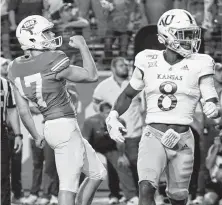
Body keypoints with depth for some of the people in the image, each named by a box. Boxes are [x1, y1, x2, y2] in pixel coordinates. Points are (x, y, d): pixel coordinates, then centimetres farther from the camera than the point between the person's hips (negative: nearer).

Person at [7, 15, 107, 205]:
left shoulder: (16, 68, 4)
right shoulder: (52, 63, -18)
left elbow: (23, 110, 10)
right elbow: (92, 75, -6)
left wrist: (36, 136, 22)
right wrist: (82, 46, 3)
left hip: (50, 126, 8)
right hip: (65, 126, -8)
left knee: (97, 173, 15)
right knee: (68, 185, -3)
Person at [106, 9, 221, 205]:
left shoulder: (198, 65, -2)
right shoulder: (148, 62, 2)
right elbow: (129, 94, 18)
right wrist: (113, 118, 3)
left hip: (182, 140, 1)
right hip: (154, 137, -1)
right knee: (146, 189, -22)